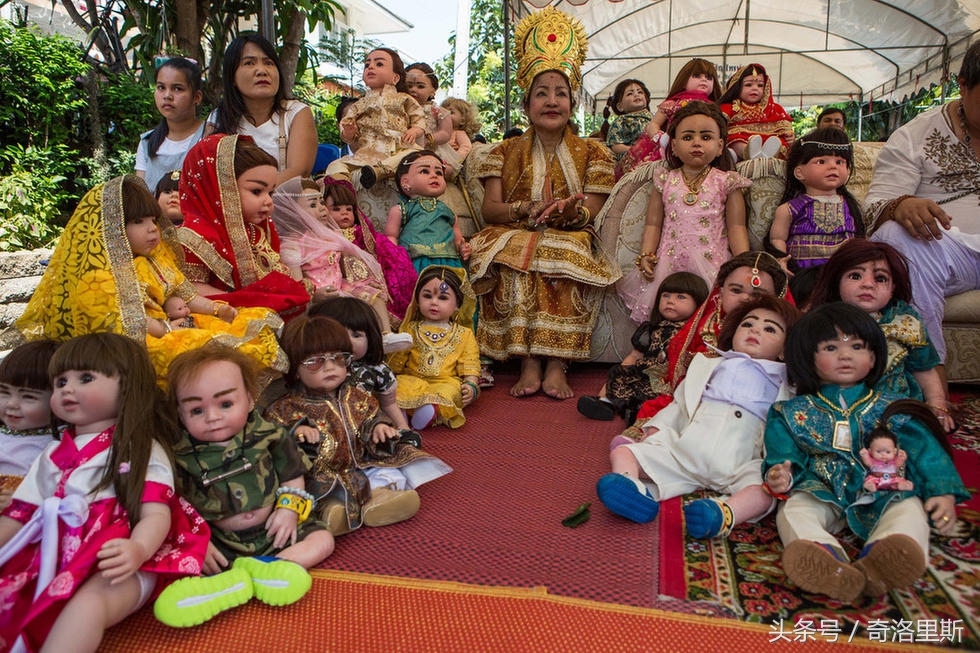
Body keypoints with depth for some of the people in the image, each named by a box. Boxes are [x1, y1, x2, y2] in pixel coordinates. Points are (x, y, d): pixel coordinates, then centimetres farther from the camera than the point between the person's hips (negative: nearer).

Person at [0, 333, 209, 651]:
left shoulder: (143, 451, 2)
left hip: (117, 564, -6)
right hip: (53, 558, 6)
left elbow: (156, 515, -10)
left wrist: (138, 549, -31)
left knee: (88, 602, -35)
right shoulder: (55, 454, 22)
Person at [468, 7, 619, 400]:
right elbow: (490, 209, 2)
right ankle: (529, 363, -32)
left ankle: (556, 364, -34)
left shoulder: (592, 154, 11)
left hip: (570, 241, 0)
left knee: (564, 262, -36)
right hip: (513, 237, 1)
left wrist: (571, 213, -24)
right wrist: (528, 209, -18)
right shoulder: (507, 152, 13)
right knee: (517, 264, -35)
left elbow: (590, 214, 1)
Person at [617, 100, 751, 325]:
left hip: (711, 263, -1)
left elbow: (737, 228, 5)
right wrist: (646, 255, -5)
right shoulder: (665, 180, 12)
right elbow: (653, 224, 10)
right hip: (669, 262, 1)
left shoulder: (726, 182, 8)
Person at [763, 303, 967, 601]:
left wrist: (943, 492, -6)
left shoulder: (891, 409, 15)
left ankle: (882, 560, -57)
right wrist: (781, 474, -16)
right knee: (793, 510, -29)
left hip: (883, 496, 1)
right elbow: (784, 452, 7)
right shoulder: (794, 412, 14)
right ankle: (823, 555, -56)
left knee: (910, 511, -30)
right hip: (822, 494, 0)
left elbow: (925, 449, 9)